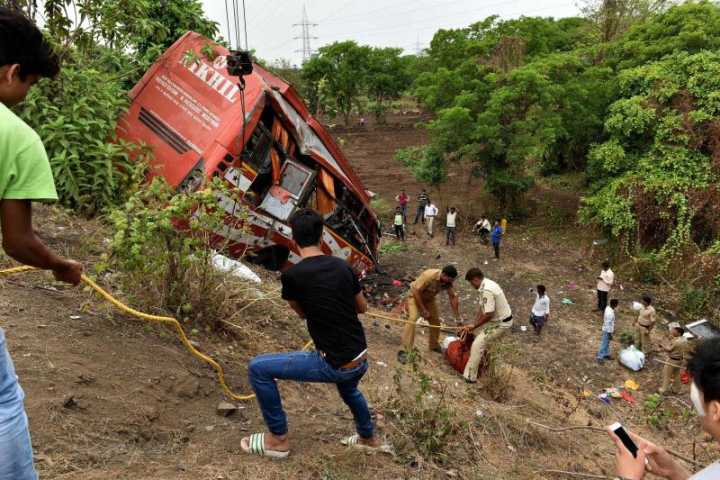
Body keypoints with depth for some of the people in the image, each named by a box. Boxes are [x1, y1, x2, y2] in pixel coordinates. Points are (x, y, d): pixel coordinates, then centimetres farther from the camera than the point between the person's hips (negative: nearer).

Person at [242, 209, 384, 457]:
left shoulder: (291, 275, -12)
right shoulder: (343, 266, 2)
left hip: (334, 364, -6)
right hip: (361, 360, 6)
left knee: (258, 368, 5)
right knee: (348, 388, 41)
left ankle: (278, 439, 16)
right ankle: (368, 437, 58)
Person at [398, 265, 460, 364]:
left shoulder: (448, 282, -18)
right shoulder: (429, 275, -36)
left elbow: (453, 297, -10)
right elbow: (417, 291, -30)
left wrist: (458, 317, -13)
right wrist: (423, 310, -25)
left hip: (429, 298, 6)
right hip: (415, 296, -6)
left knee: (435, 321, 7)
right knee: (412, 318, -23)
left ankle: (434, 345, 31)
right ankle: (404, 350, -24)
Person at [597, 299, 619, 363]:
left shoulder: (608, 307, -4)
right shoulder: (610, 313, -33)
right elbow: (608, 324, -27)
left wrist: (613, 329, 22)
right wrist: (610, 334, -18)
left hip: (609, 329, 9)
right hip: (607, 330, -9)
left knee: (607, 343, 23)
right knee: (604, 344, 4)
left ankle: (606, 354, 39)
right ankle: (600, 357, 15)